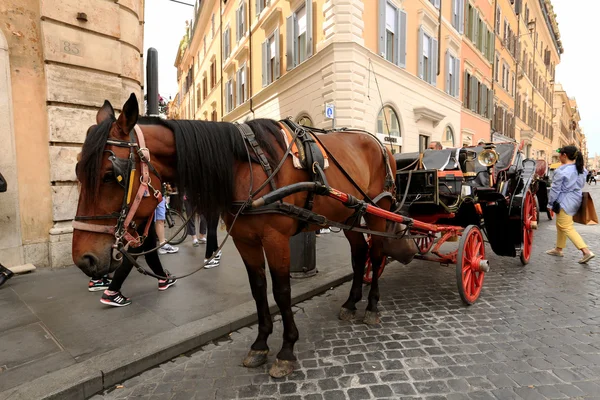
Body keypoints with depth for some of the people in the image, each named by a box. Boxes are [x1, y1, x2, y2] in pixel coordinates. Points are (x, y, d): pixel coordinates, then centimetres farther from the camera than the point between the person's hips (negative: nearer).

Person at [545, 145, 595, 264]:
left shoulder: (561, 170, -18)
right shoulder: (581, 169, 8)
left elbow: (555, 189, -14)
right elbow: (581, 185, 17)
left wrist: (550, 203, -6)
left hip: (565, 202, -9)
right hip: (576, 200, 9)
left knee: (567, 228, -4)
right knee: (560, 225, 19)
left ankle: (586, 251, -10)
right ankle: (558, 249, 28)